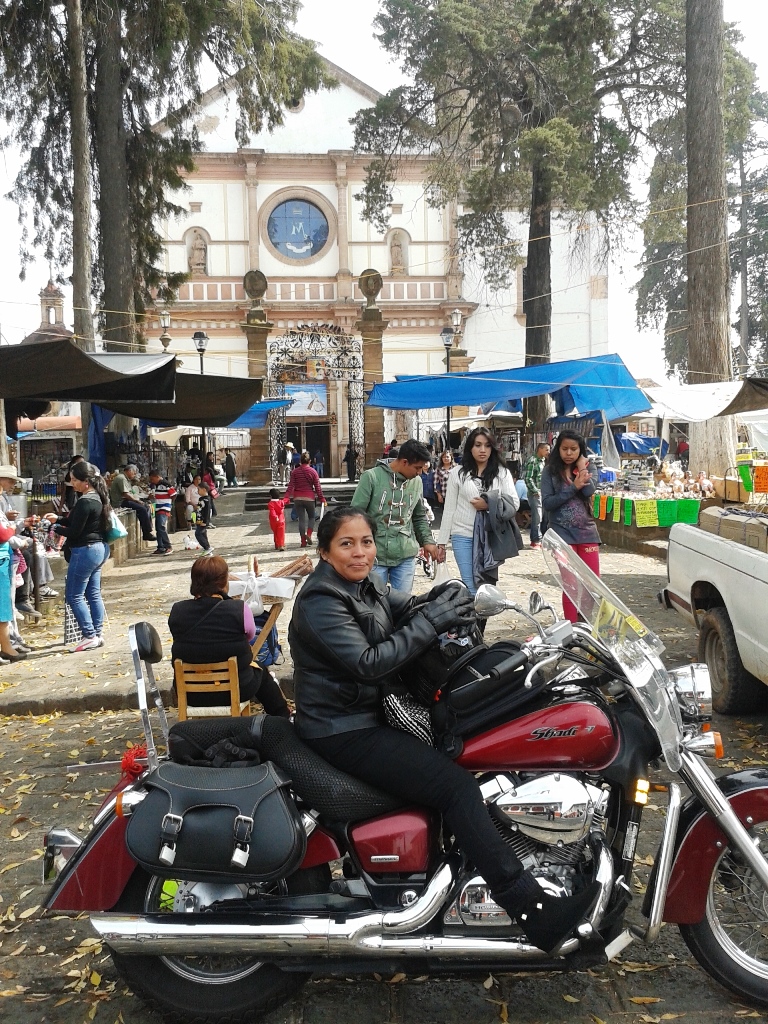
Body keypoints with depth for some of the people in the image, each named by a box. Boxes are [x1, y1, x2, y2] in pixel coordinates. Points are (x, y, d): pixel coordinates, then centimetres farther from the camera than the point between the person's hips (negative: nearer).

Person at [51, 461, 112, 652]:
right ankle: (97, 634, 18)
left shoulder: (85, 502, -21)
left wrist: (55, 527, -2)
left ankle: (90, 636, 1)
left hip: (85, 551, -10)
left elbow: (74, 532, -18)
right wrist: (58, 520, 5)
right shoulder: (97, 498, 9)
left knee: (74, 595, 0)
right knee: (93, 594, 14)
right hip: (99, 548, 10)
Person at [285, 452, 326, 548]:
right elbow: (317, 487, -2)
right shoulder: (312, 471, -3)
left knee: (301, 519, 5)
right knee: (311, 517, 16)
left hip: (297, 498, 1)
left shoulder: (295, 472, 1)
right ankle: (309, 534, -7)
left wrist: (286, 497, -6)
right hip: (309, 498, -1)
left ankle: (303, 541, 1)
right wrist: (322, 498, 3)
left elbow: (291, 486, -6)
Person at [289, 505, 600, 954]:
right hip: (344, 732, -10)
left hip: (373, 712, 10)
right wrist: (431, 620, -25)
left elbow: (408, 607, 4)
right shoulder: (320, 602, -19)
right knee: (457, 785, -18)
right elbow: (368, 663, -27)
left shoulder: (364, 585, 8)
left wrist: (441, 601, -19)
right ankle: (532, 910, -16)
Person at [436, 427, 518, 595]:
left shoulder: (502, 473, 4)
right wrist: (442, 542, 3)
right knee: (470, 587, 0)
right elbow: (449, 510, 4)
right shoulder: (457, 473, 3)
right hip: (463, 536, 0)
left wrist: (489, 505, -16)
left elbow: (514, 504, -1)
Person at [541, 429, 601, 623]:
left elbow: (589, 491, -11)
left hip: (587, 531, 3)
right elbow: (547, 503, -9)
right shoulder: (550, 471, 1)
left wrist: (581, 468, -4)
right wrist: (574, 487, -13)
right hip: (562, 533, -3)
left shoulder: (586, 468, 8)